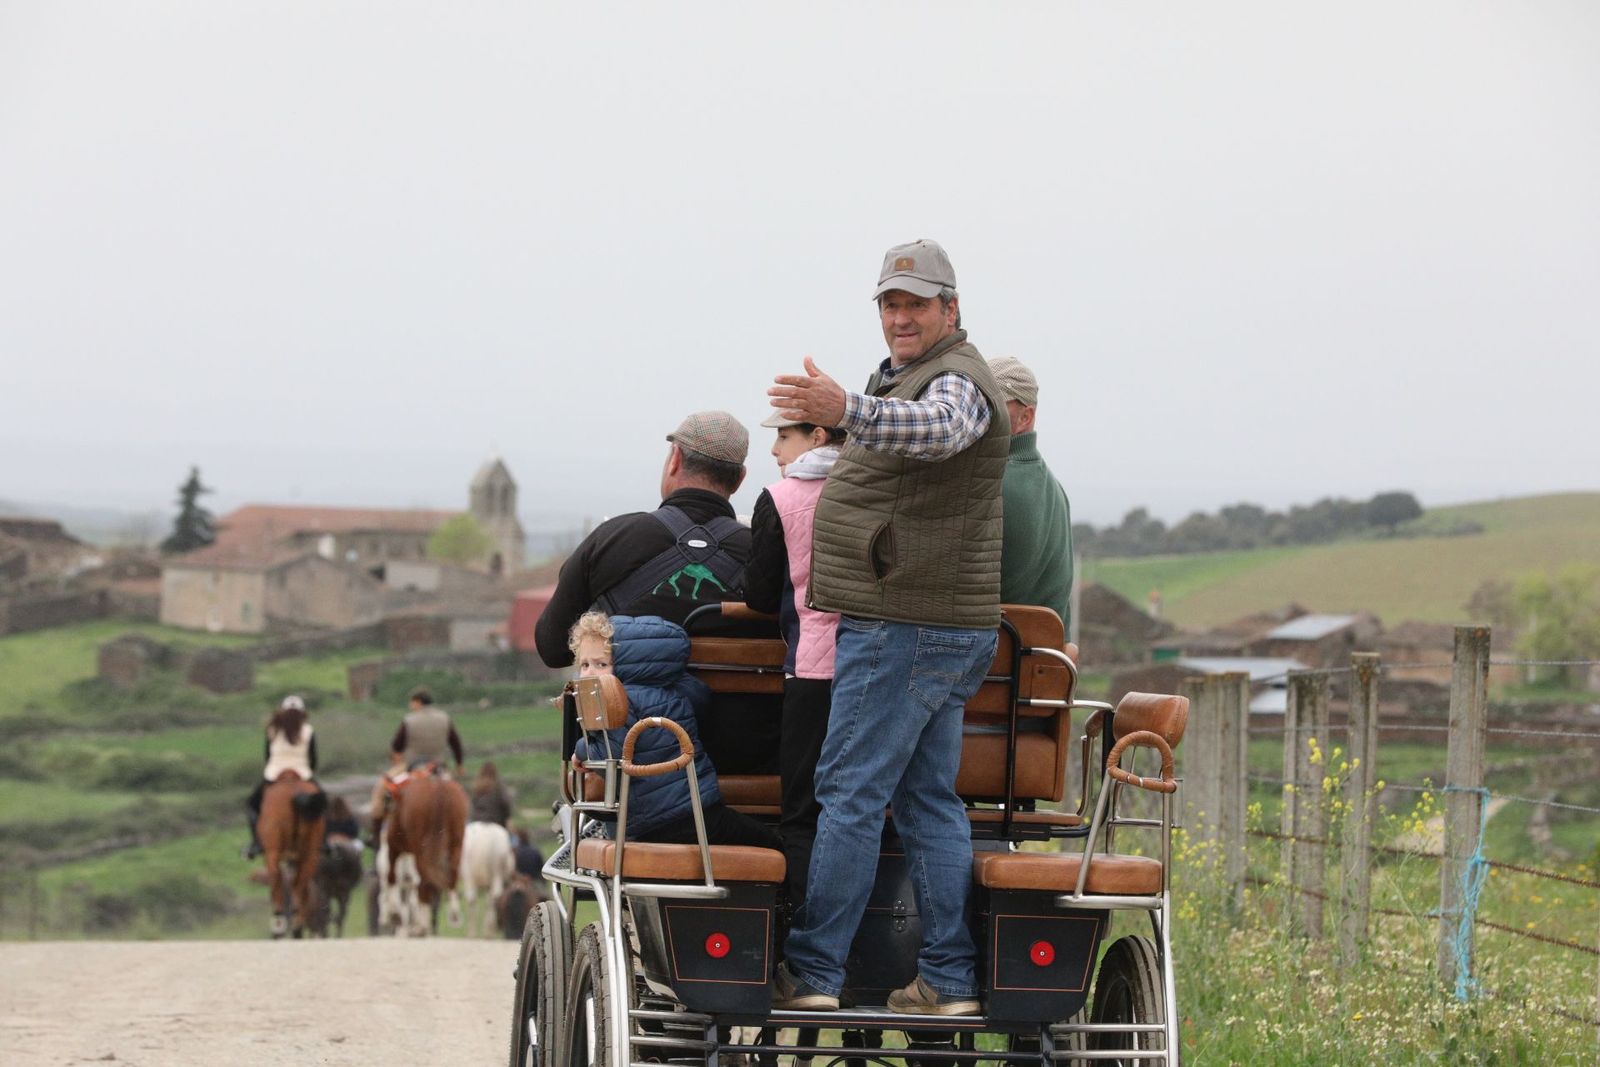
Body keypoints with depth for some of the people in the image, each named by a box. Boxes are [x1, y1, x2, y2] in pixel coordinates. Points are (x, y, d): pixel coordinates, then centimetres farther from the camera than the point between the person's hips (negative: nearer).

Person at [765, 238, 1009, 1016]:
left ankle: (810, 970, -9)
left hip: (906, 629, -11)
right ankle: (949, 980, 9)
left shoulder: (957, 379, -14)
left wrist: (847, 410, -55)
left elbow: (935, 428, -39)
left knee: (849, 792, -10)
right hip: (934, 629, 11)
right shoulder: (908, 378, 21)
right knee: (927, 801, 9)